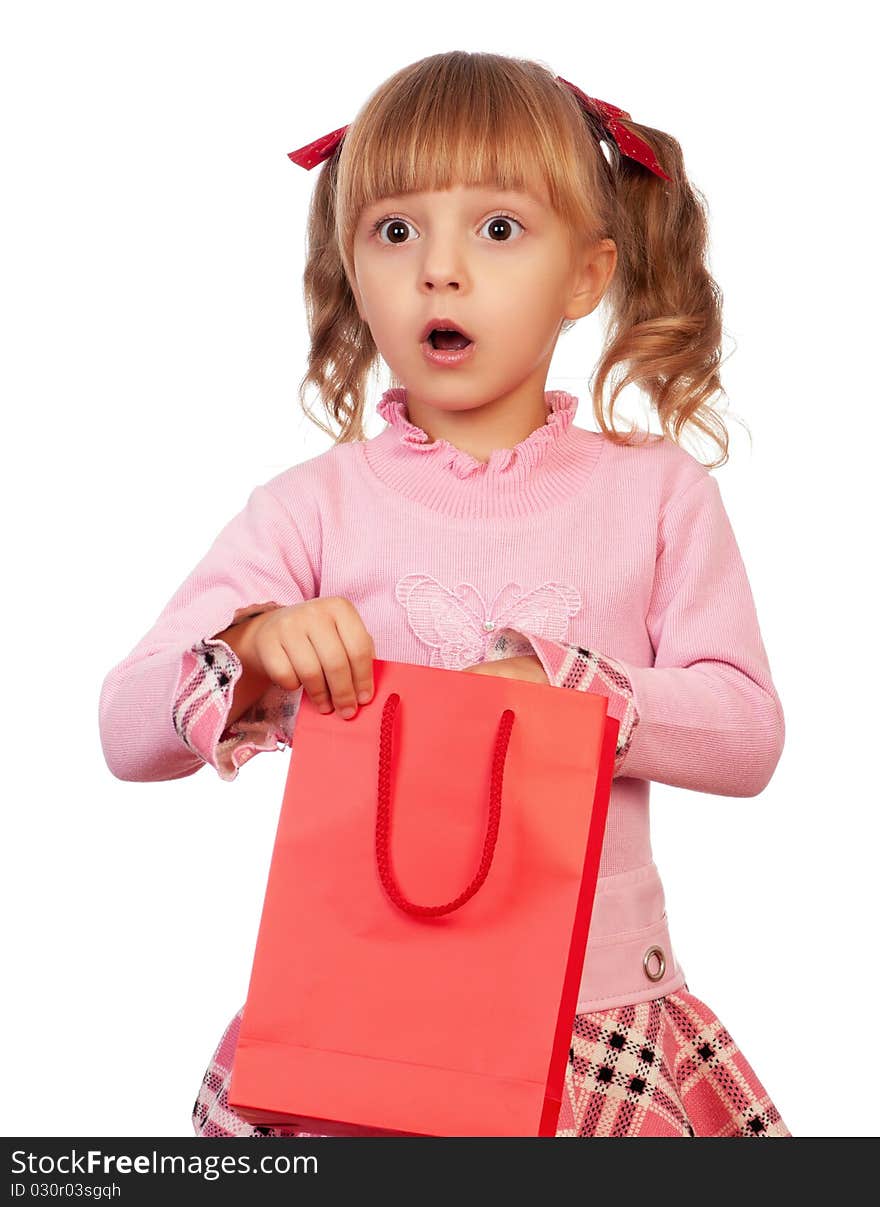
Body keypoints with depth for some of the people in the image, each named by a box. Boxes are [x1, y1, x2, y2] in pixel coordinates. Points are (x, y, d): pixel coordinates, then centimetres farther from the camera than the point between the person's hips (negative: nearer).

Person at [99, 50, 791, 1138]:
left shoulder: (656, 490, 3)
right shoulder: (316, 505, 0)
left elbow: (747, 737, -5)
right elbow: (126, 730, -4)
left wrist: (560, 688, -20)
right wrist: (251, 652, -25)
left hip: (598, 1007, 1)